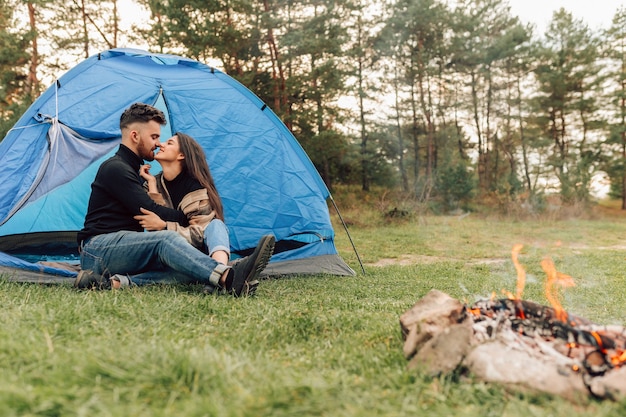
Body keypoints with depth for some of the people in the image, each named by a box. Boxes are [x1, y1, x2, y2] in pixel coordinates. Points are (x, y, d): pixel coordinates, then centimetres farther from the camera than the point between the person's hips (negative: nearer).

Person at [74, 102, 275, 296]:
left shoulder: (130, 169, 23)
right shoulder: (115, 169, -8)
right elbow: (149, 211, -15)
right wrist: (190, 218, -4)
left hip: (122, 250, 8)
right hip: (98, 250, -8)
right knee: (166, 239, -35)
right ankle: (228, 278, -57)